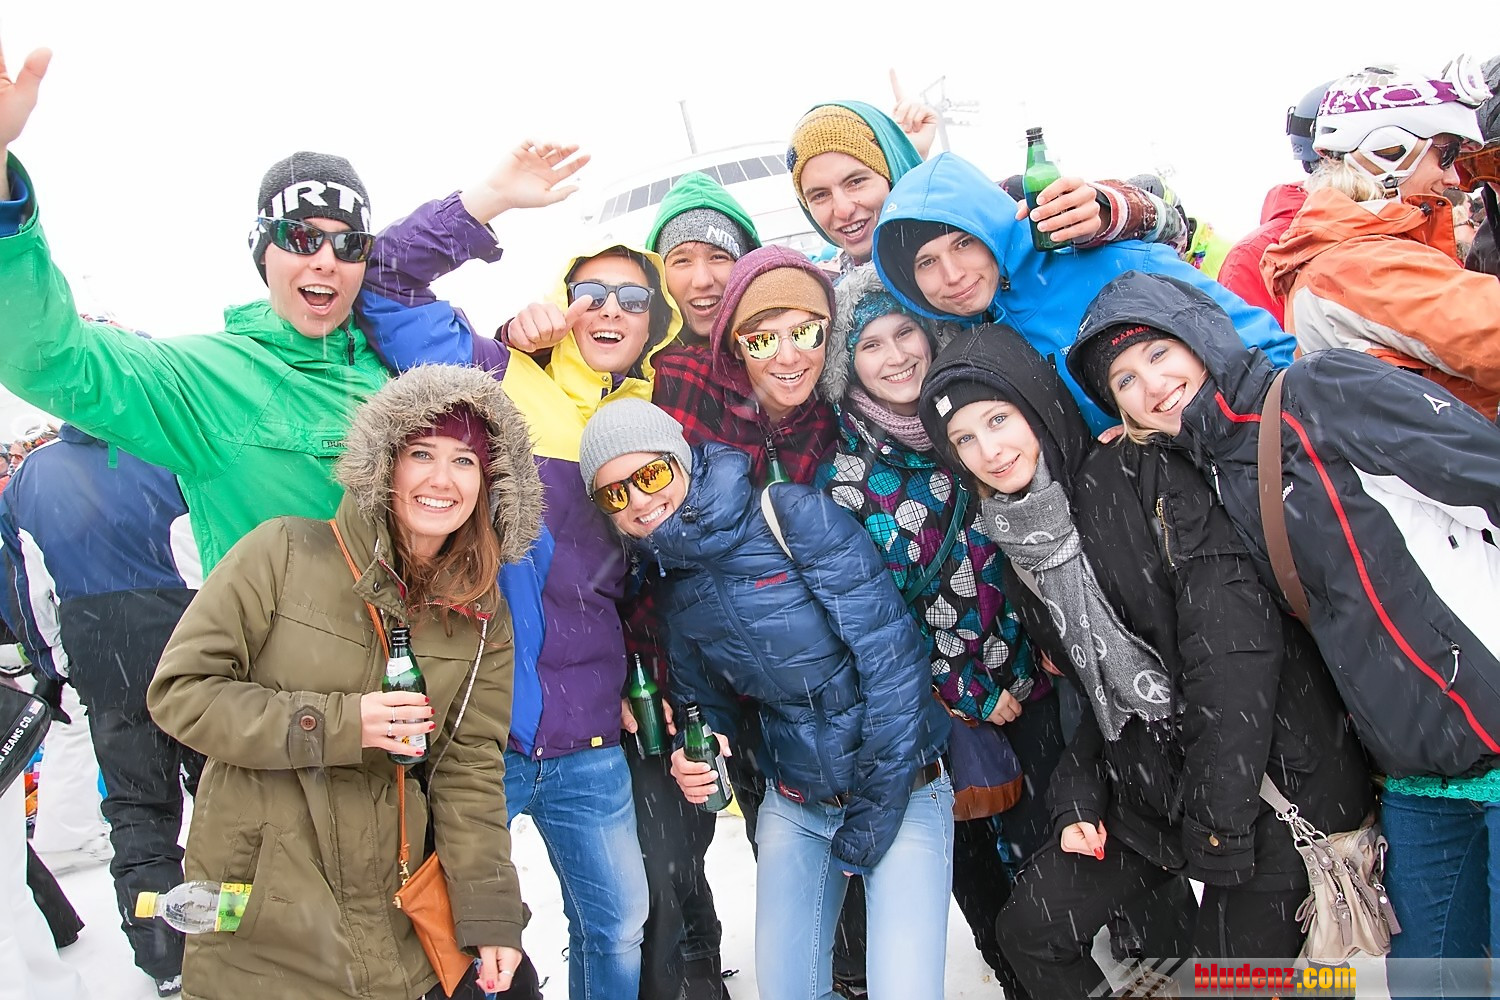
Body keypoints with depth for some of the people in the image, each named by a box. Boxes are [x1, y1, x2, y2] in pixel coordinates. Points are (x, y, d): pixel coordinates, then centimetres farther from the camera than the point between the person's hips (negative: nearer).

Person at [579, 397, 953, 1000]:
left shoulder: (793, 515, -18)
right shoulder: (672, 585, 2)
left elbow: (891, 655, -20)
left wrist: (873, 815, -16)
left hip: (900, 788, -5)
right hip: (793, 806, 5)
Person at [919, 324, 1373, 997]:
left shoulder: (1144, 477, -15)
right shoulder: (1020, 549, 8)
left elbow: (1235, 643, -22)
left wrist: (1216, 819, -21)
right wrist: (1076, 798, 5)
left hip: (1264, 789, -7)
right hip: (1148, 790, 7)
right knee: (1031, 929, 8)